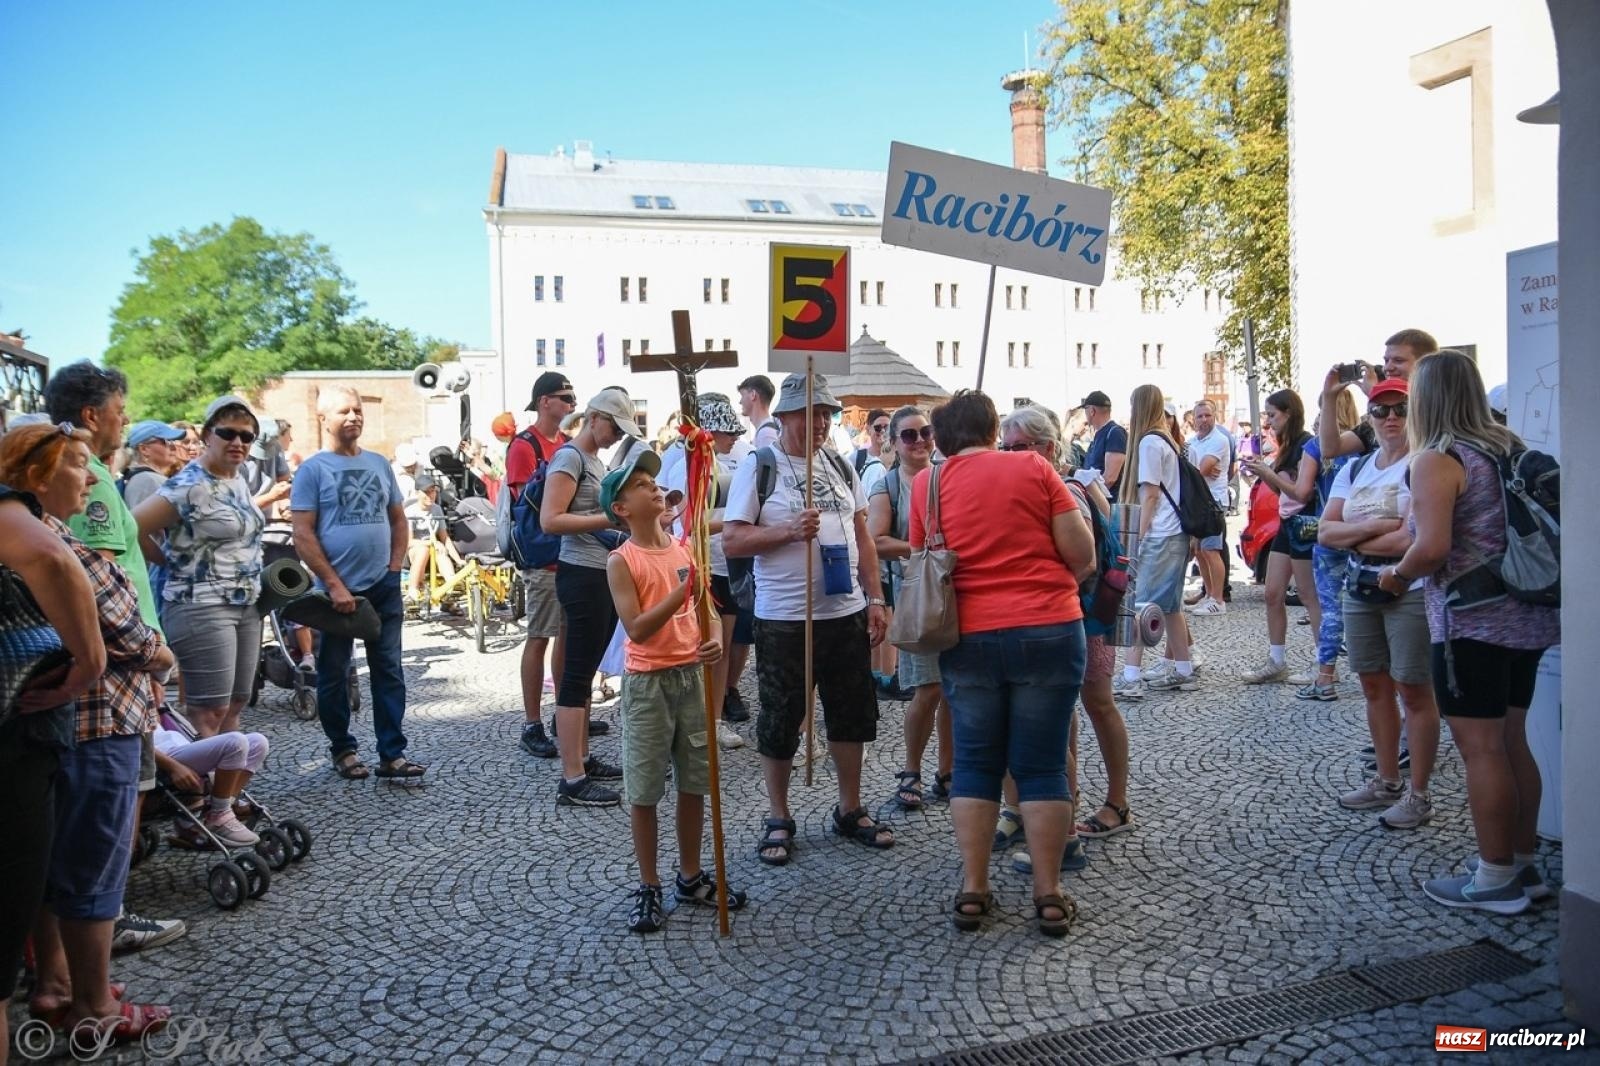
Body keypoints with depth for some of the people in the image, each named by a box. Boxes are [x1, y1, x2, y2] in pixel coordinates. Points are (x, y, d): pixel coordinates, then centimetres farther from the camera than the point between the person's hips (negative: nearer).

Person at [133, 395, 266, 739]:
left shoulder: (237, 479, 11)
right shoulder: (188, 487, -15)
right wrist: (179, 561, -9)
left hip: (246, 606, 9)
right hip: (202, 609, -8)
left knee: (235, 705, 12)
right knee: (209, 711, -7)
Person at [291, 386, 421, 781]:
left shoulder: (378, 463, 10)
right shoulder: (313, 469, -4)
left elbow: (398, 519, 16)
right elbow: (303, 534, -9)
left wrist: (394, 567, 2)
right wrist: (334, 585, -14)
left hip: (384, 586, 4)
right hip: (337, 590, -3)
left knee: (388, 671, 4)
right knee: (333, 672, 8)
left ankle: (393, 754, 8)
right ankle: (342, 749, 23)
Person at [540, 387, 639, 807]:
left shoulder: (595, 459, 16)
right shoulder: (570, 456, -11)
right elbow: (551, 520, -20)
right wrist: (610, 519, -22)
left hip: (605, 575, 10)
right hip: (583, 575, -10)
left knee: (586, 671, 15)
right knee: (576, 674, -7)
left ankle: (582, 758, 26)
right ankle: (572, 780, -3)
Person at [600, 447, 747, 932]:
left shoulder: (685, 548, 5)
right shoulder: (622, 561, -11)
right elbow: (637, 629, -18)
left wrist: (714, 639, -11)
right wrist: (681, 592, -28)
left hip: (691, 674, 5)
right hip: (648, 681, -5)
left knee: (694, 782, 13)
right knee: (644, 788, 5)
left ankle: (691, 877, 29)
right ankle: (648, 887, 20)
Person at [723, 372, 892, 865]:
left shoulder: (840, 466, 10)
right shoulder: (759, 467, -6)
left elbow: (862, 536, 13)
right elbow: (731, 541, -11)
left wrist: (875, 598, 7)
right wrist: (788, 532, -24)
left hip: (847, 613, 5)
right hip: (784, 620, -5)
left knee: (853, 714, 14)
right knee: (780, 720, 5)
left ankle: (850, 810, 31)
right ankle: (778, 819, 22)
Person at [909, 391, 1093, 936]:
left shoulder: (926, 483, 3)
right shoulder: (1033, 467, -2)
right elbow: (1082, 553, -3)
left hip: (968, 638, 1)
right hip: (1048, 630, -1)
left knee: (974, 763, 12)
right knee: (1042, 765, 7)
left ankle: (972, 891, 15)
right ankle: (1049, 895, 14)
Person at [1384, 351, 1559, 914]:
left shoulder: (1437, 460, -13)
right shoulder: (1511, 448, 9)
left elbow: (1432, 547, -23)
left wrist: (1397, 573, -4)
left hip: (1473, 622, -8)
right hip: (1528, 617, 8)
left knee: (1481, 748, 1)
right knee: (1512, 741, 17)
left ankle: (1496, 878, 9)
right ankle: (1524, 864, 27)